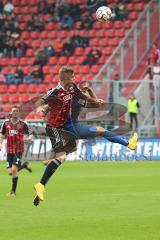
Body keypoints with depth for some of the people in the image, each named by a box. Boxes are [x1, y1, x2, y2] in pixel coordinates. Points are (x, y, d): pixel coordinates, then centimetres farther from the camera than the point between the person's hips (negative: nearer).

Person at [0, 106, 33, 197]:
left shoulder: (23, 124, -2)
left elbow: (30, 134, 4)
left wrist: (29, 139, -18)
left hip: (19, 150, -4)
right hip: (9, 150, 4)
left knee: (14, 170, -15)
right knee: (10, 172, 1)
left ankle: (13, 191, -2)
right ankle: (24, 165, 33)